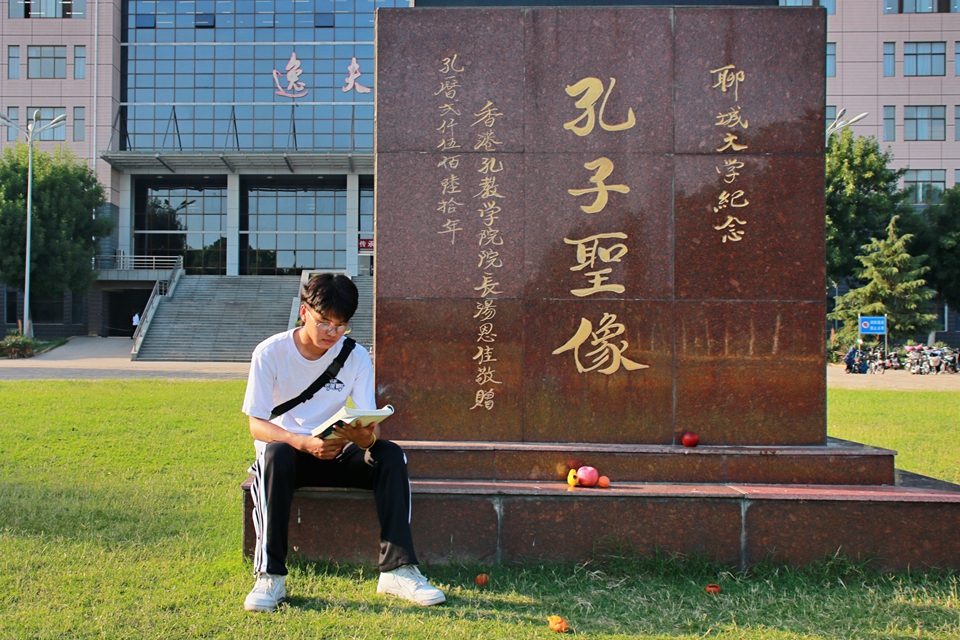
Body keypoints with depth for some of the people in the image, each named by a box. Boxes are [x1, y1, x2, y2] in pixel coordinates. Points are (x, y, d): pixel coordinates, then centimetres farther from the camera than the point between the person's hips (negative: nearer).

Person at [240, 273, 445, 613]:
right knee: (277, 454, -37)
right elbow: (256, 425, -15)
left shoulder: (356, 356, -5)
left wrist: (366, 436, -37)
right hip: (288, 448, -2)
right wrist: (303, 442, -35)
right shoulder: (270, 353, -11)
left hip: (338, 452, 3)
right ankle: (270, 576, -31)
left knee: (391, 455, -24)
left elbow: (370, 423, -10)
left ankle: (397, 569, -26)